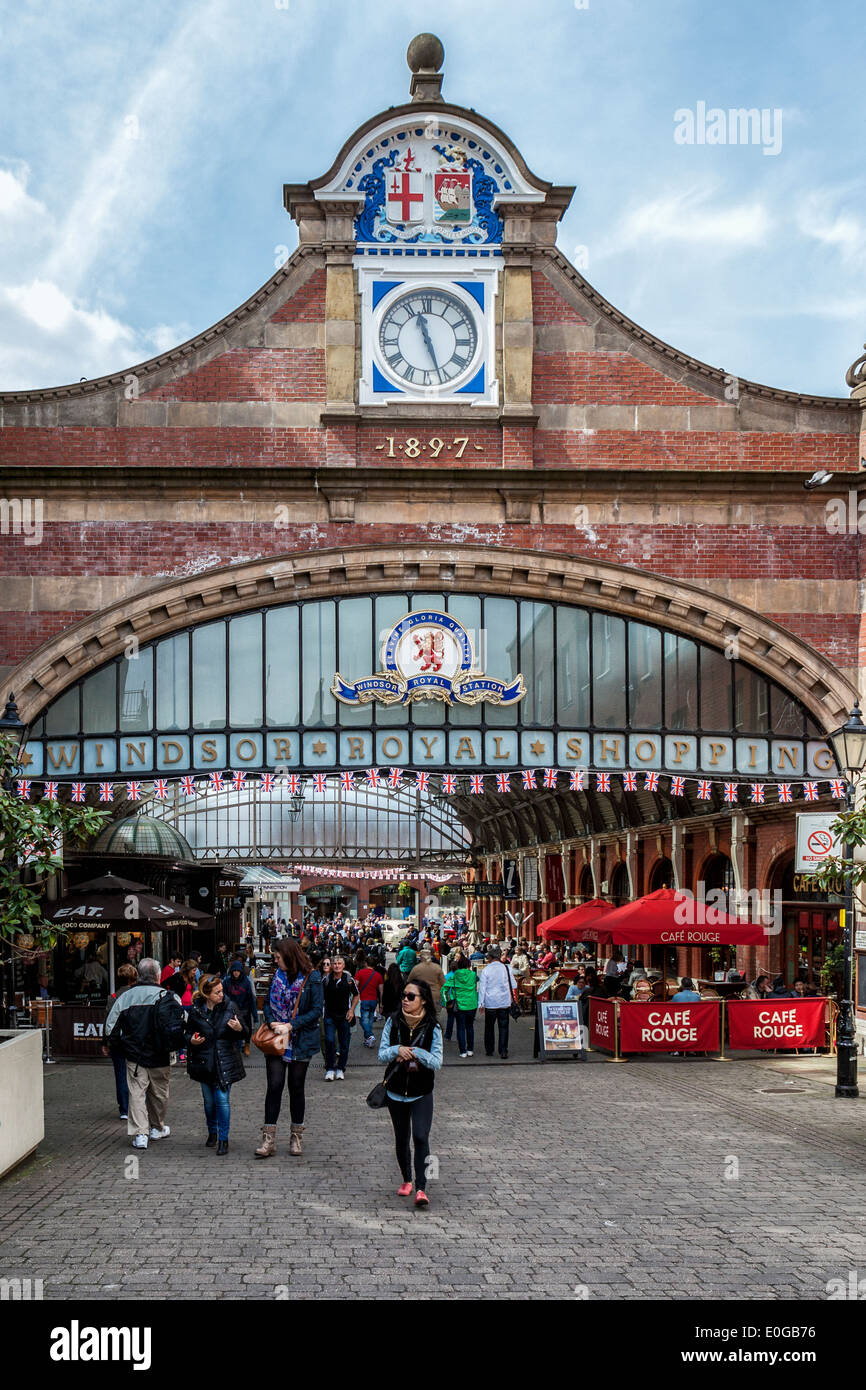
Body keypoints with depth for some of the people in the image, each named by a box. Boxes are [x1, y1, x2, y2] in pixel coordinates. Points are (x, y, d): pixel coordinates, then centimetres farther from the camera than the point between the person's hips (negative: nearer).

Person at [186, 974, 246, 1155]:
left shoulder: (229, 1007, -3)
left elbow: (238, 1036, 6)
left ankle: (223, 1139, 2)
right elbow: (188, 1033, 7)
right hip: (204, 1062, 1)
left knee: (223, 1099, -7)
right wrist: (192, 1040, -14)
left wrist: (239, 1029, -16)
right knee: (209, 1100, 13)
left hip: (225, 1061, -1)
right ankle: (212, 1132, 35)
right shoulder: (195, 1010, -5)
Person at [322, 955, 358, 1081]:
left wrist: (351, 1010, 1)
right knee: (329, 1041, -12)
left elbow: (356, 995, 12)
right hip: (330, 1015, -1)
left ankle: (340, 1069, 17)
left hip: (344, 1016, 1)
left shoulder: (349, 980, -2)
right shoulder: (326, 980, -3)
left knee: (344, 1043, 5)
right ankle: (329, 1069, -2)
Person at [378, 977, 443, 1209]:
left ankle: (420, 1188, -12)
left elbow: (437, 1062, -10)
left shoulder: (432, 1028, -8)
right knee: (401, 1139, 13)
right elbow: (382, 1055, -3)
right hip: (396, 1091, 3)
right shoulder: (393, 1022, -2)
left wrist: (415, 1052, -24)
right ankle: (406, 1180, 33)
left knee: (420, 1137, -16)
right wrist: (397, 1050, -23)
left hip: (421, 1094, -3)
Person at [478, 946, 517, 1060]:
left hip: (490, 1003, -1)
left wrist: (480, 1003, 2)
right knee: (503, 1027, 2)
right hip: (504, 1002, 1)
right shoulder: (506, 968, -1)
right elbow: (513, 985, 7)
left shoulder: (485, 970, -6)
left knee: (489, 1027, 13)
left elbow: (482, 988, -4)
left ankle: (489, 1050, 19)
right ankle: (503, 1051, -6)